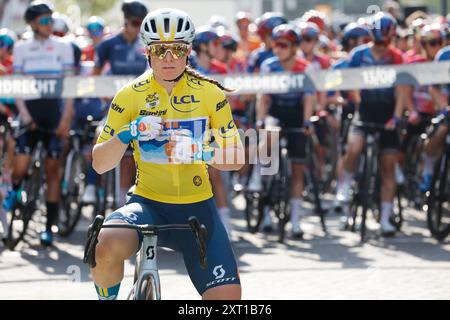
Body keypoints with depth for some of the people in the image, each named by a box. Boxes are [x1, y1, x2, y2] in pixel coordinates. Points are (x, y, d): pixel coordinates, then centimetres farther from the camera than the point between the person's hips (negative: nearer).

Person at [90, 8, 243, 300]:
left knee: (228, 296, -16)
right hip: (148, 203, -1)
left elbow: (235, 159, 1)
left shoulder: (210, 93, 1)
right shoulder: (130, 95, -1)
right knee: (107, 245, -34)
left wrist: (201, 152, -20)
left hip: (197, 207, 1)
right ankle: (108, 299, -4)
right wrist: (127, 134, -21)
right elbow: (100, 164, -2)